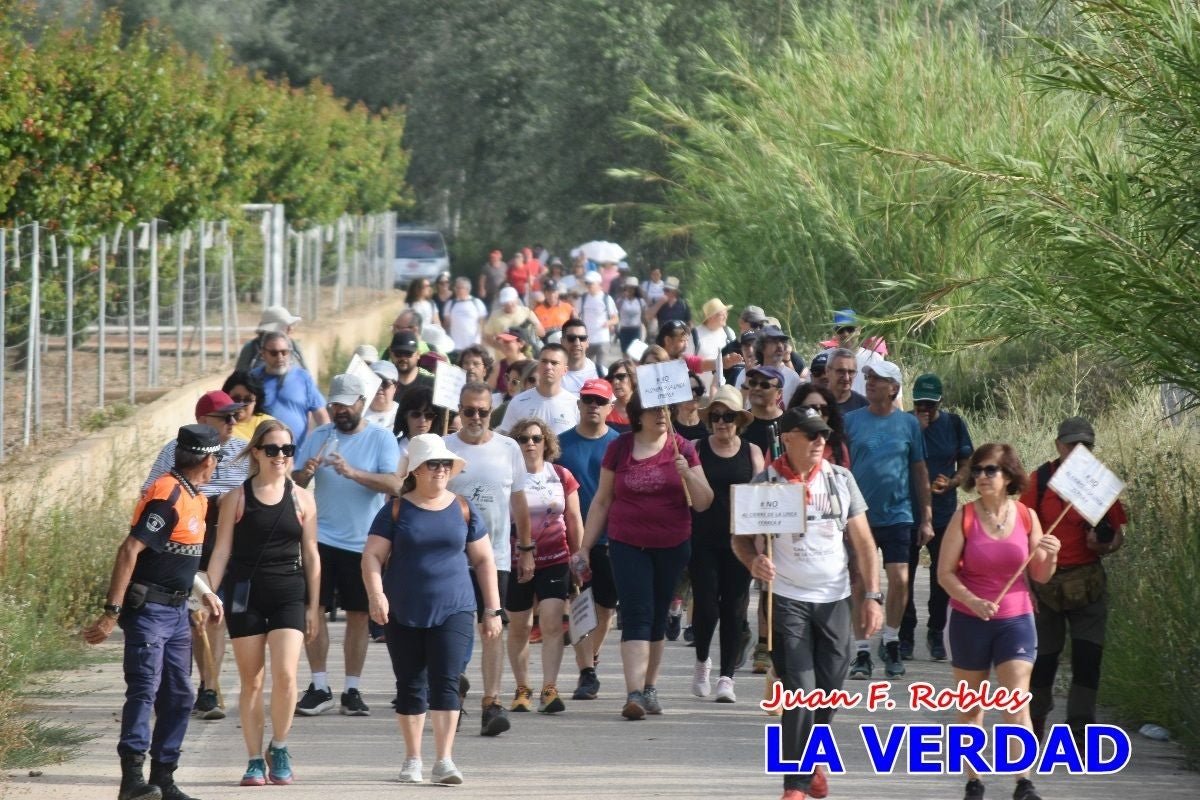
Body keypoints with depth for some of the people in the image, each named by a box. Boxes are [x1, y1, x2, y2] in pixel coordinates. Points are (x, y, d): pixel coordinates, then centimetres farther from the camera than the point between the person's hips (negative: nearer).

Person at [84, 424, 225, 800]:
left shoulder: (194, 498, 15)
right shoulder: (167, 495, -17)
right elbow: (129, 550, -22)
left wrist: (206, 592, 25)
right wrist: (111, 613, -26)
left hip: (176, 611, 10)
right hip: (148, 609, -10)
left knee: (178, 696, 9)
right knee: (144, 688, -17)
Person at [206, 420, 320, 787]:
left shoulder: (302, 499, 6)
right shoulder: (237, 498, 3)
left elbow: (311, 556, 9)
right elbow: (221, 551, 3)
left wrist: (313, 607, 7)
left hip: (289, 595, 0)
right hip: (246, 594, 0)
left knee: (285, 674, -13)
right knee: (251, 681, 3)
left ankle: (278, 749, 7)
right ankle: (255, 761, 11)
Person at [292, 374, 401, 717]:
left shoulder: (381, 439, -1)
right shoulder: (318, 437, 7)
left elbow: (393, 483, -15)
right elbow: (295, 484, 8)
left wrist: (352, 472, -26)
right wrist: (305, 473, -15)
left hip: (362, 542, -2)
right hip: (321, 537, 2)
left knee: (358, 615, 4)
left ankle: (352, 690, 12)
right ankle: (319, 687, 5)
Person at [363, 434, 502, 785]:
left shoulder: (463, 509, 6)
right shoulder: (396, 511, 2)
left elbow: (483, 561, 11)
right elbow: (372, 556, -2)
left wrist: (492, 610, 7)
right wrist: (376, 594, -18)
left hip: (453, 611, 0)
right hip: (404, 613, 0)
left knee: (446, 681, -11)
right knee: (410, 686, 6)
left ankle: (444, 760, -14)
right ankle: (412, 760, 17)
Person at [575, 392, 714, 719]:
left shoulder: (681, 448, 1)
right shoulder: (619, 448, 2)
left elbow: (703, 503, 1)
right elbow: (602, 501, 9)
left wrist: (688, 474, -17)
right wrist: (585, 546, 7)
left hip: (672, 545, 1)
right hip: (628, 545, -1)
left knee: (658, 617, 10)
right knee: (636, 615, -11)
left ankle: (649, 688, 23)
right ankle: (634, 694, -19)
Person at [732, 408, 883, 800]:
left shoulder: (840, 479, 4)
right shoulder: (766, 482, -4)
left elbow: (863, 542, 8)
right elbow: (740, 538, -1)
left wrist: (872, 596, 1)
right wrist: (753, 560, -23)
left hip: (835, 599, 3)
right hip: (786, 599, -3)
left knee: (830, 689, 7)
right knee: (800, 691, -10)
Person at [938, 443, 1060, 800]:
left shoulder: (1026, 517, -1)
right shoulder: (964, 517, -6)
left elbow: (1040, 576, 6)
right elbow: (945, 572, -9)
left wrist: (1049, 557, -16)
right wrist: (973, 601, -24)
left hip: (1015, 620, 0)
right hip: (969, 621, 0)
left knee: (1017, 703, -10)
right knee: (971, 706, 8)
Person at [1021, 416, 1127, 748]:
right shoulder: (1039, 481, -4)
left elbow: (1119, 534, 9)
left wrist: (1104, 544, -14)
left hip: (1088, 582, 1)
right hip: (1045, 582, -1)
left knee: (1088, 658, -5)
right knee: (1043, 658, 8)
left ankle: (1080, 732, 2)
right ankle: (1034, 723, 29)